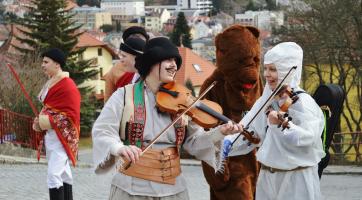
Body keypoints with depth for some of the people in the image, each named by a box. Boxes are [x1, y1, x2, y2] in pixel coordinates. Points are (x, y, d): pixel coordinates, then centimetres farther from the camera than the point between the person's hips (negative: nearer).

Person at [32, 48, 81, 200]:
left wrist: (48, 122, -20)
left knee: (54, 175, -16)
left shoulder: (67, 85, -15)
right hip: (50, 133, 10)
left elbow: (71, 115, -18)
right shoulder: (49, 83, 13)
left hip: (61, 134, -10)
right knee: (63, 172, 14)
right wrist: (40, 120, 4)